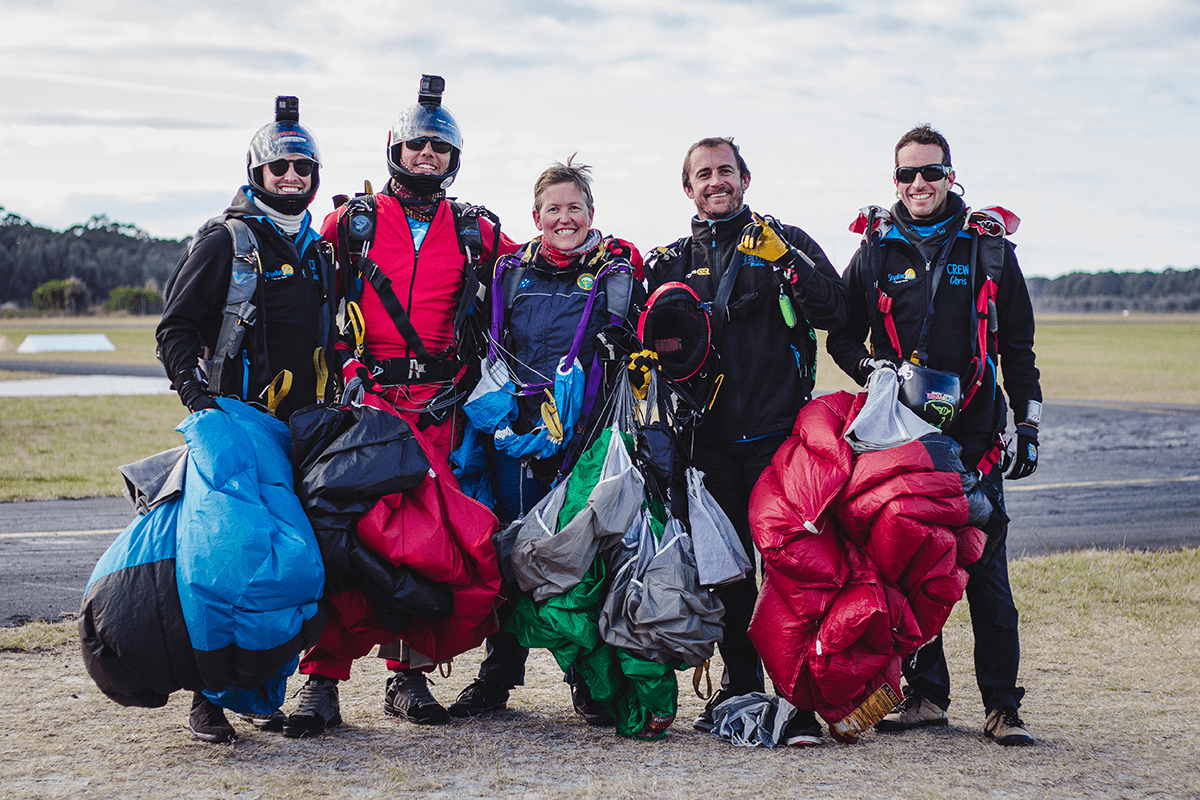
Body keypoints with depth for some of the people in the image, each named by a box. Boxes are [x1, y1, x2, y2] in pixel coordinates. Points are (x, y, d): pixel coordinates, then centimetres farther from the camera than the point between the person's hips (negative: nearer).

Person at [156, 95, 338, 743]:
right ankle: (207, 695, -4)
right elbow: (176, 326, -3)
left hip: (300, 424, 6)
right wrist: (194, 388, -16)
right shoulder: (226, 240, -1)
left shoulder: (316, 250, 19)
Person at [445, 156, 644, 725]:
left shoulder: (619, 270, 5)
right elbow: (489, 351, 21)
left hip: (589, 438, -2)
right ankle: (498, 677, 15)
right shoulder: (512, 272, 13)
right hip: (519, 436, 3)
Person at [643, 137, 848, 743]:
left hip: (778, 432, -3)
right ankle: (740, 687, 17)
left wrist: (784, 261, -17)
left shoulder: (785, 242, 8)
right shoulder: (672, 262, 17)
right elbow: (651, 341, 18)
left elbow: (833, 311, -6)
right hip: (709, 439, 3)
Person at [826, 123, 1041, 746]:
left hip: (974, 435, -1)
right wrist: (874, 370, -6)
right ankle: (925, 694, 13)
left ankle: (1002, 705, 1)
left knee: (986, 569, -4)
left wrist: (1028, 424, 7)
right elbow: (842, 335, 14)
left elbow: (1017, 343, 12)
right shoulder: (876, 248, 10)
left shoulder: (989, 246, 9)